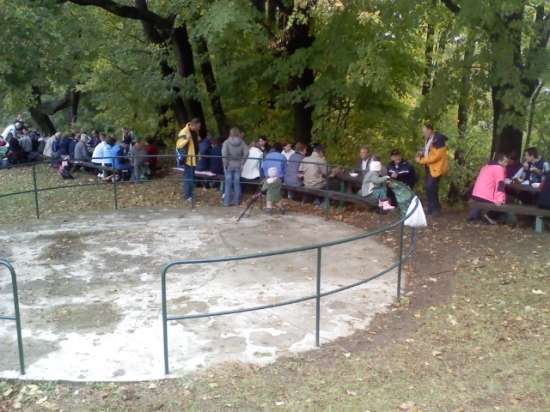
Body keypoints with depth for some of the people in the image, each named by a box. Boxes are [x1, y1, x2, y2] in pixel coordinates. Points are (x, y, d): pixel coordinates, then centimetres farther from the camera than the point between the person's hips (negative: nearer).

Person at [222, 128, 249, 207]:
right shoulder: (242, 143, -3)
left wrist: (225, 164, -10)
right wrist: (242, 163, -4)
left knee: (228, 184, 5)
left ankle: (227, 202, 9)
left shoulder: (226, 142, -10)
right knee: (237, 183, 11)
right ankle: (236, 201, 16)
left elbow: (224, 154, -20)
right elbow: (246, 153, -12)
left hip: (229, 165, -2)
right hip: (238, 166, 2)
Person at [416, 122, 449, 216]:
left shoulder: (438, 140, -21)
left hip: (436, 167, -9)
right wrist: (422, 153, 2)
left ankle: (436, 208, 1)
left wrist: (421, 160, -19)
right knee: (428, 187, 11)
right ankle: (431, 208, 22)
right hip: (429, 166, 9)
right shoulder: (429, 139, 8)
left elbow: (436, 156, -24)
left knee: (431, 187, -12)